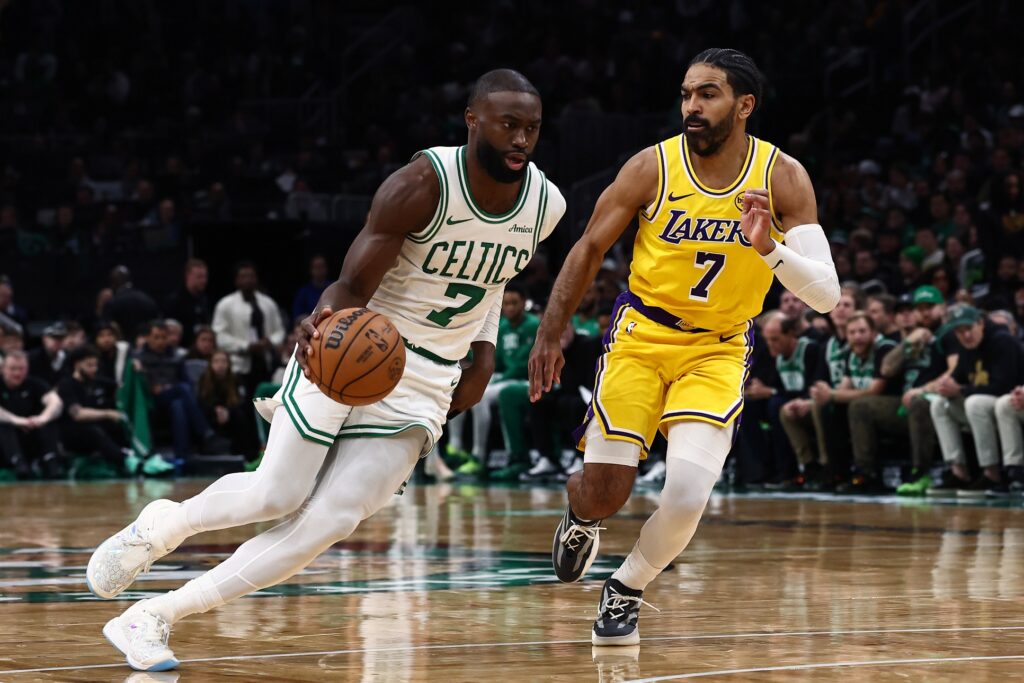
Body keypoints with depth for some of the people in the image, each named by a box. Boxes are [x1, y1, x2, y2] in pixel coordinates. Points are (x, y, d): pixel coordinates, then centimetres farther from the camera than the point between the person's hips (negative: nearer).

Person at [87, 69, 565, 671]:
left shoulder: (547, 205, -4)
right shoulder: (422, 186, -20)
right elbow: (351, 288, -20)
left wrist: (485, 351, 9)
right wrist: (324, 322, -43)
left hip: (424, 382, 4)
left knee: (331, 521, -10)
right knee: (277, 496, -6)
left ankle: (154, 617, -4)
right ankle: (162, 525, 27)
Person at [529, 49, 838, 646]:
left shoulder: (783, 177, -12)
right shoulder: (653, 167, -12)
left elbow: (827, 295, -17)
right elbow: (590, 249, 1)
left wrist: (769, 249, -34)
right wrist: (550, 336, -1)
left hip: (719, 350, 0)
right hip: (642, 335, 0)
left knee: (688, 495, -19)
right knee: (603, 494, -5)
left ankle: (627, 591, 11)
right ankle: (580, 519, 36)